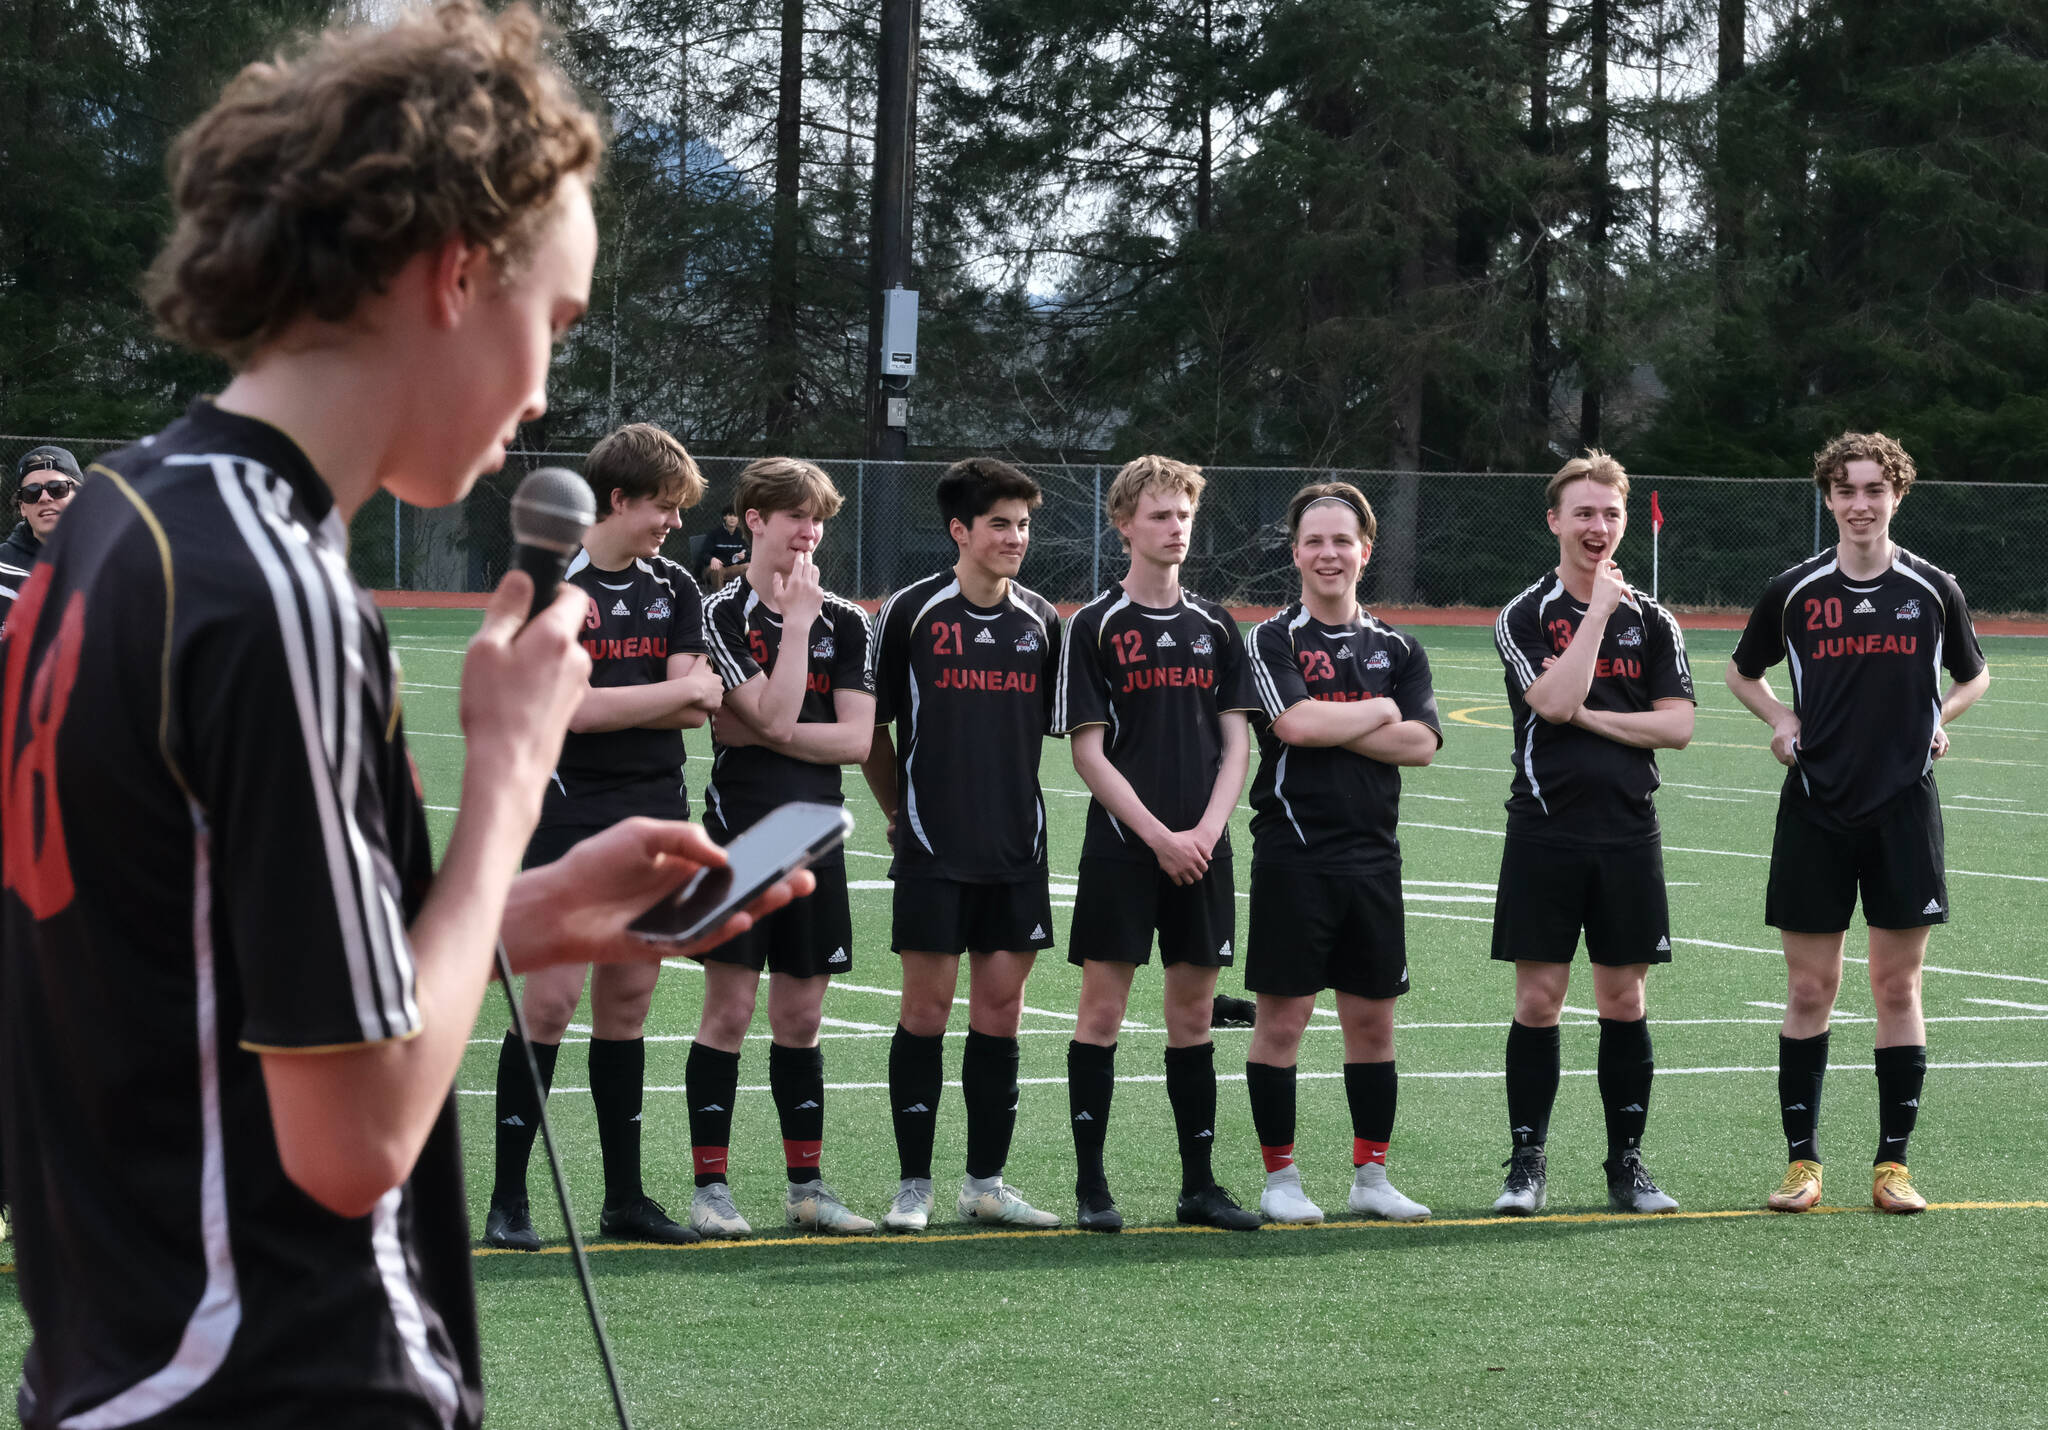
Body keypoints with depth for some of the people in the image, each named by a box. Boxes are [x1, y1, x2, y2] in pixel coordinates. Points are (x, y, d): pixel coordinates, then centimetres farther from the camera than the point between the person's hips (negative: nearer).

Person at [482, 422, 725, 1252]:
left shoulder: (675, 590, 10)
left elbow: (693, 711, 0)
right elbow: (570, 707, -16)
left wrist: (609, 702, -13)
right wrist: (676, 690, -7)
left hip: (655, 820, 5)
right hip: (568, 817, -5)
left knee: (628, 1002, 9)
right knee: (551, 1000, -9)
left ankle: (624, 1196, 15)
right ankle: (508, 1199, -4)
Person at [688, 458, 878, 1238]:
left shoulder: (846, 621, 9)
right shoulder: (724, 613, -4)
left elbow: (858, 738, -1)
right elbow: (773, 715, -15)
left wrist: (760, 733, -9)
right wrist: (798, 622, -11)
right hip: (739, 836, -4)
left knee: (800, 1018, 9)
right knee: (729, 1011, -3)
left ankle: (807, 1185, 15)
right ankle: (710, 1186, 2)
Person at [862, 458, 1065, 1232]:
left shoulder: (1041, 620, 8)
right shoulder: (911, 611, -4)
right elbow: (872, 724, 4)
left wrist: (1017, 807, 14)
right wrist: (901, 810, 8)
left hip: (1017, 849, 4)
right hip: (932, 850, -4)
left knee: (1000, 1010, 5)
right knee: (927, 1005, -3)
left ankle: (986, 1182, 13)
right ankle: (913, 1184, 4)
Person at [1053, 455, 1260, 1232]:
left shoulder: (1216, 628, 10)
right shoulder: (1095, 626, -3)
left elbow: (1235, 743, 9)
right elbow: (1088, 752, -6)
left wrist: (1206, 831, -6)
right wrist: (1159, 836, -12)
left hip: (1200, 851, 4)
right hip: (1121, 848, -4)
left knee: (1194, 1011, 7)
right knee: (1103, 1008, -3)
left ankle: (1198, 1183, 12)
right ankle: (1091, 1185, 3)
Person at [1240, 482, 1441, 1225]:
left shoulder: (1397, 649, 12)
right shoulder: (1271, 641, -2)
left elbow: (1420, 741, -3)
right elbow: (1294, 724, -18)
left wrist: (1329, 729, -11)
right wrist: (1379, 712, -4)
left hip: (1372, 853, 4)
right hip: (1293, 853, -4)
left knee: (1372, 1018, 8)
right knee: (1282, 1017, -1)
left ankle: (1371, 1176, 17)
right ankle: (1280, 1177, 8)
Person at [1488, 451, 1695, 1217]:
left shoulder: (1652, 621, 8)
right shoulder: (1524, 616, 0)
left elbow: (1677, 724, 0)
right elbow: (1554, 701, -17)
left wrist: (1588, 717, -8)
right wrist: (1597, 610, -13)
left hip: (1628, 831, 2)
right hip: (1545, 830, -2)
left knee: (1623, 999, 5)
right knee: (1538, 998, -1)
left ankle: (1626, 1164, 12)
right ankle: (1527, 1163, 6)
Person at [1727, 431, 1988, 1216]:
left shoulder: (1933, 590, 3)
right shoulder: (1794, 591, 2)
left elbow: (1973, 674, 18)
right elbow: (1742, 671, 18)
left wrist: (1939, 715, -1)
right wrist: (1780, 718, 0)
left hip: (1904, 805, 0)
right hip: (1816, 806, 0)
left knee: (1898, 985, 2)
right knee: (1809, 988, 1)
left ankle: (1892, 1164, 9)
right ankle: (1802, 1160, 9)